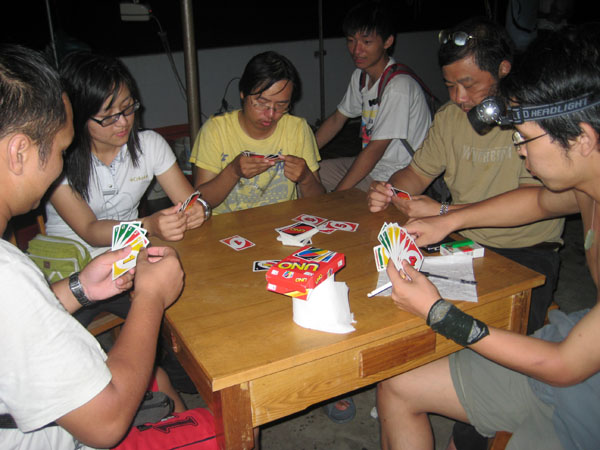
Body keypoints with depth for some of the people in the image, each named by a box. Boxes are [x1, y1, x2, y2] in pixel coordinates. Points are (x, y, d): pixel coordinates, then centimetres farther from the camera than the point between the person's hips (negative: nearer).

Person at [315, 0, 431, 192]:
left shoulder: (398, 86, -24)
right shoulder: (361, 75, 4)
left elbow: (374, 150, -24)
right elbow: (336, 119, 16)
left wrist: (336, 194, -21)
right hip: (370, 164, 9)